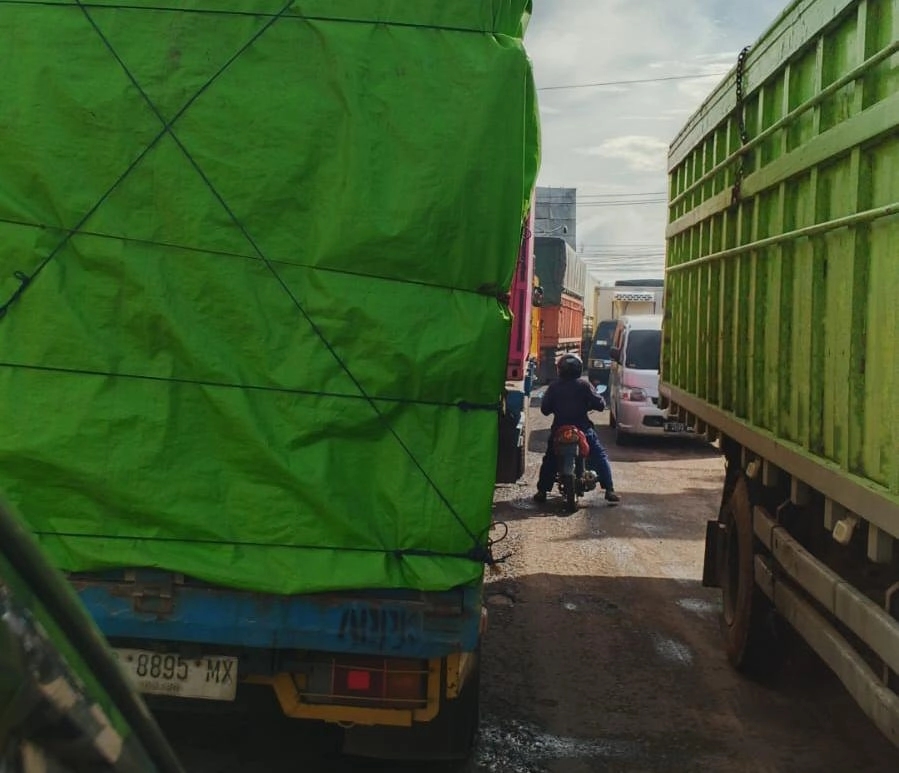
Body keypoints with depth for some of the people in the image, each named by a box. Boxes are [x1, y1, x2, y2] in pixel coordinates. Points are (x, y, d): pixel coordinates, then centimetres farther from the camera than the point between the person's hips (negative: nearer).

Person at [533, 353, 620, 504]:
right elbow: (599, 404, -9)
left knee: (549, 460, 19)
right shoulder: (583, 385, -7)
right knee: (600, 458, 9)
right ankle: (609, 490, -1)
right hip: (583, 429, -2)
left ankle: (542, 491, 13)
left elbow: (544, 409, 2)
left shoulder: (553, 387, 0)